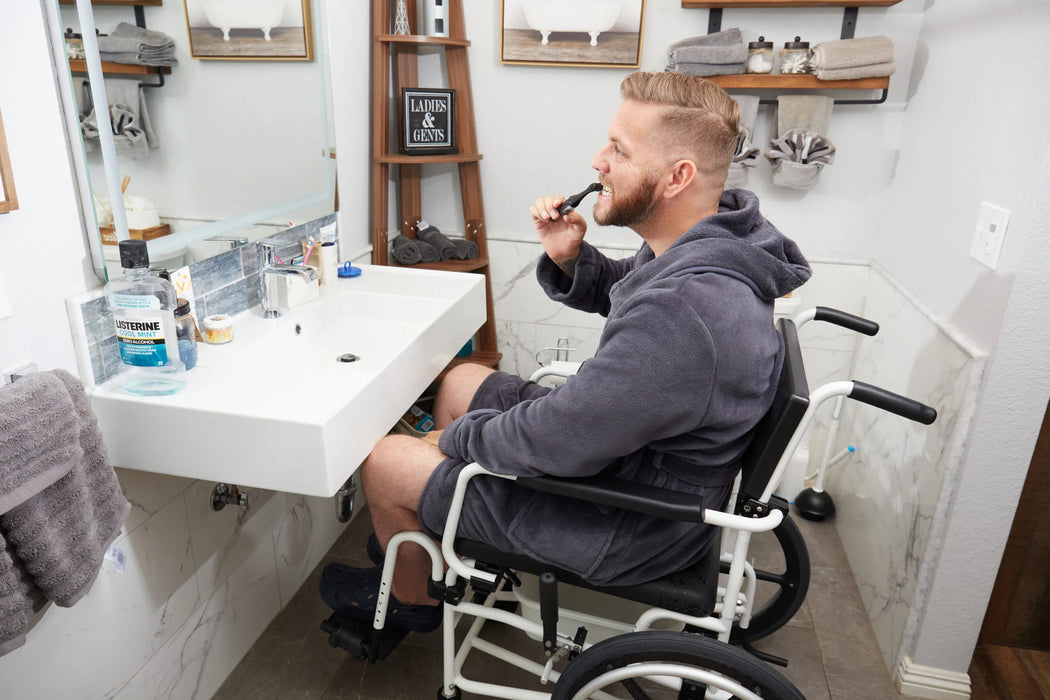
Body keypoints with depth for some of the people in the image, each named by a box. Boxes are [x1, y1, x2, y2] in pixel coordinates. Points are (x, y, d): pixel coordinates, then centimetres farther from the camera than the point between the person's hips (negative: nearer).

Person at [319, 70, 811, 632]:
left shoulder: (684, 312, -38)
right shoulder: (703, 245, -5)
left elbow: (554, 443, -31)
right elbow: (612, 293, 14)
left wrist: (457, 435, -11)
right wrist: (569, 258, -9)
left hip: (631, 530, -9)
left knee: (385, 461, -2)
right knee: (461, 380, 19)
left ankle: (414, 598, 32)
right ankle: (426, 539, 40)